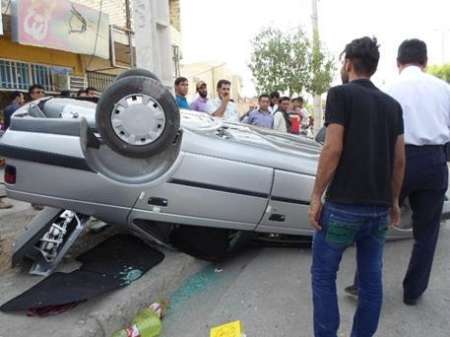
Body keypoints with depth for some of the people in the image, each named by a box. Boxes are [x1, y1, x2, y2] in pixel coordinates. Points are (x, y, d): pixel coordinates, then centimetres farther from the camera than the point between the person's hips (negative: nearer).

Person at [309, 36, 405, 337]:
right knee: (371, 277, 14)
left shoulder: (341, 94, -6)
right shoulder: (393, 104, 12)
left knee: (323, 275, 8)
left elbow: (333, 149, -15)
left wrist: (316, 195, -9)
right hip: (379, 206, 6)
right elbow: (399, 159, 11)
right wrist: (394, 200, 20)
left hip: (343, 204, -6)